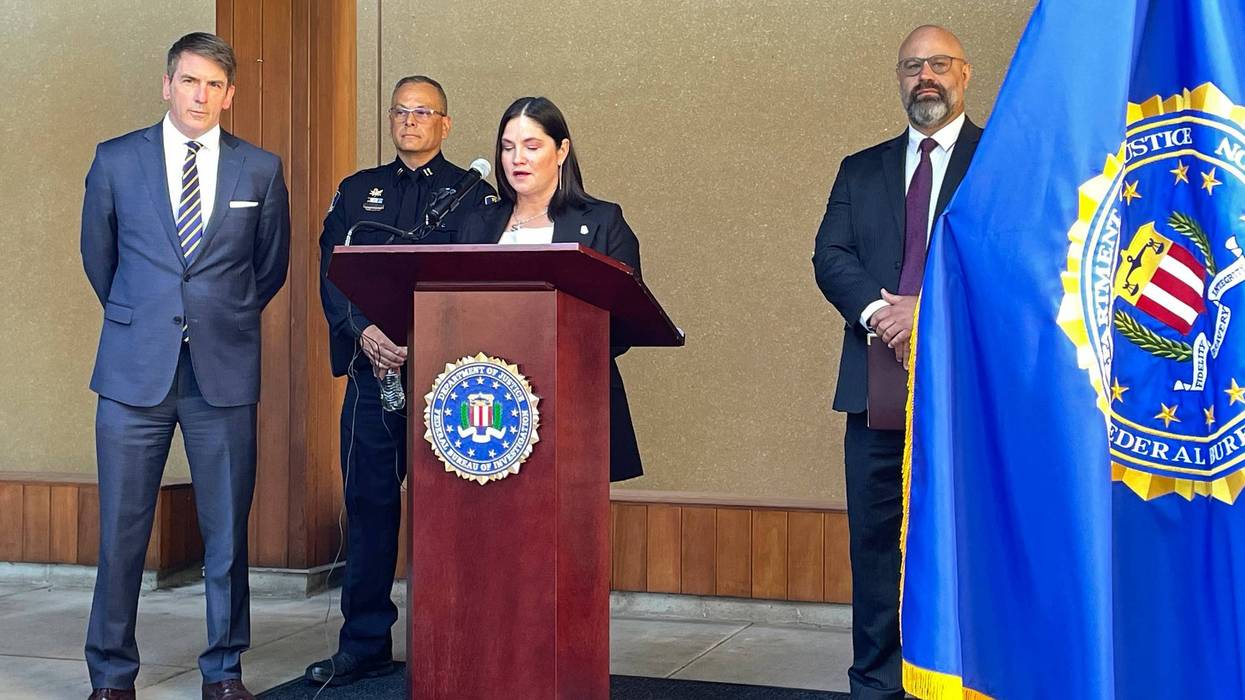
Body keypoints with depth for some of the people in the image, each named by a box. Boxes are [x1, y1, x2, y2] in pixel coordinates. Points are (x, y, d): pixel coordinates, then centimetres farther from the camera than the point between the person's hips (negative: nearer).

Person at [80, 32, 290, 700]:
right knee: (121, 529, 3)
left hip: (225, 369, 0)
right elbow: (98, 256, 17)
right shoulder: (115, 160, 6)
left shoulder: (261, 169, 6)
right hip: (135, 368, 0)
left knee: (227, 528, 5)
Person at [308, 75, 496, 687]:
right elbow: (331, 273, 8)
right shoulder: (357, 191, 16)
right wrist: (364, 332, -10)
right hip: (372, 367, 3)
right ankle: (364, 647, 13)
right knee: (368, 504, 5)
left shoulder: (473, 195, 6)